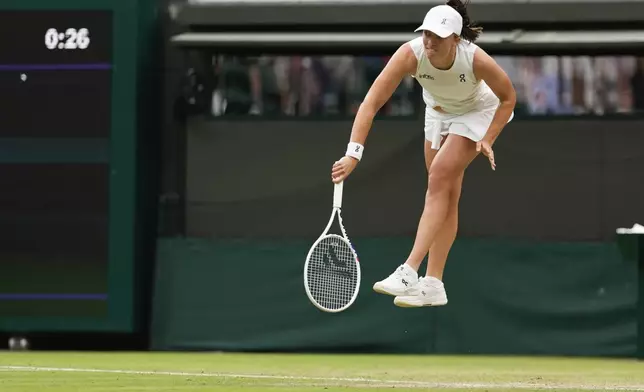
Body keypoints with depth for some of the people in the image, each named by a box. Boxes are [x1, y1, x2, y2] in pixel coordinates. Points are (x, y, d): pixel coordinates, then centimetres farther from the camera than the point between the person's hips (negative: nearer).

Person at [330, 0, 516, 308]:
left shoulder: (476, 60, -37)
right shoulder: (411, 54, -34)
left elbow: (508, 98, -17)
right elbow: (371, 103, -38)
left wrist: (487, 140, -23)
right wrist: (353, 154, -46)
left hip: (478, 112, -4)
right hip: (438, 111, 4)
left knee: (439, 178, -20)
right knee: (445, 194, 4)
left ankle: (409, 272, -24)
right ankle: (433, 285, 7)